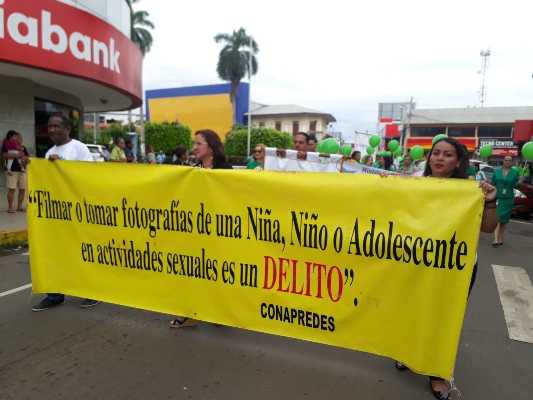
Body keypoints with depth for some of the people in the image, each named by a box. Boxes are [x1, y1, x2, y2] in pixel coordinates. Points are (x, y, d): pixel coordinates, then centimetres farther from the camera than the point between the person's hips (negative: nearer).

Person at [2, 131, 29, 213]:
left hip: (22, 171, 5)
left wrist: (25, 158, -11)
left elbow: (28, 157, 11)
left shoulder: (23, 148, 17)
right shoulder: (6, 146, 2)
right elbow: (5, 155, -16)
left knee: (22, 189, 4)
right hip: (12, 171, -5)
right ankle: (10, 207, -2)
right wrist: (17, 155, -20)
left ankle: (19, 206, 13)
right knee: (12, 189, -8)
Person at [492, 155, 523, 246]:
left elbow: (515, 186, 0)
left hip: (508, 199, 1)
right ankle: (496, 238, -18)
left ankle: (500, 237, 20)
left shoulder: (515, 172, 3)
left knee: (504, 219, 8)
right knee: (497, 217, -12)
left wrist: (519, 182, -22)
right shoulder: (496, 171, 4)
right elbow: (492, 184, 6)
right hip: (497, 198, -1)